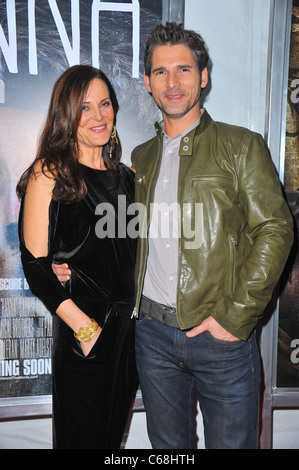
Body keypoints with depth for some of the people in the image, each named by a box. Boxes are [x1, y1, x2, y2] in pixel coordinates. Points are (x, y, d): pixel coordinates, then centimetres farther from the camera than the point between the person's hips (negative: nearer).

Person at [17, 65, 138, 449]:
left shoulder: (124, 175, 9)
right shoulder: (49, 173, -9)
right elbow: (35, 265, -13)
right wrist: (85, 327, -17)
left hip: (130, 327, 6)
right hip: (81, 335, -5)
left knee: (116, 433, 21)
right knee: (83, 436, 11)